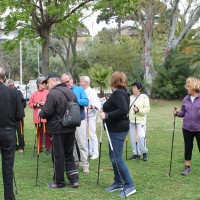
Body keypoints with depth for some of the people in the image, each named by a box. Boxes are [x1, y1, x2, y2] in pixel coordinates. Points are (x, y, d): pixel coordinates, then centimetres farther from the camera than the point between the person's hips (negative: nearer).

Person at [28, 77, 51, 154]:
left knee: (47, 133, -1)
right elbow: (29, 103, 11)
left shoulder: (48, 93, 0)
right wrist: (35, 104, -7)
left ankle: (48, 148, 8)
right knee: (39, 133, 10)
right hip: (37, 117, 3)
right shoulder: (34, 94, 9)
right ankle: (39, 148, 19)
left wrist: (45, 103, -17)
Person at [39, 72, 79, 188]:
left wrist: (41, 114, 2)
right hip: (71, 128, 7)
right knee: (69, 155, 16)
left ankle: (59, 182, 15)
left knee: (58, 156, 5)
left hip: (58, 129, -7)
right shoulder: (71, 92, 7)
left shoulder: (53, 93, -17)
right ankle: (74, 179, 12)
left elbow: (47, 112, -19)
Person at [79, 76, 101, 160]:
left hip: (90, 116, -8)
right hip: (83, 116, 8)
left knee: (92, 134, -5)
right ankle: (88, 151, 24)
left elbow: (98, 104, -20)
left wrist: (91, 106, -37)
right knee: (85, 135, 13)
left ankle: (95, 153, 1)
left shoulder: (92, 92, -11)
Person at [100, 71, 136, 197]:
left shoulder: (118, 93, -17)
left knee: (117, 158, -8)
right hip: (116, 129, 11)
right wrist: (106, 110, 11)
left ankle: (129, 186, -4)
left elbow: (123, 110, -28)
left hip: (118, 130, -11)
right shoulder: (121, 92, 13)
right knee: (113, 156, 16)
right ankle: (118, 183, 24)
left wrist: (107, 115, -25)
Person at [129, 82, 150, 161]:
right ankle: (136, 154, 17)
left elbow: (147, 109, -9)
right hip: (131, 121, 6)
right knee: (133, 138, 6)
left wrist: (138, 110, -22)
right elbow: (127, 108, 20)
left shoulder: (144, 97, -2)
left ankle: (144, 152, 6)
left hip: (140, 120, -6)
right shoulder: (131, 97, 15)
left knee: (141, 136, -14)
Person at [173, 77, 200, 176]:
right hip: (187, 128, 4)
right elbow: (183, 112, 10)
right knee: (188, 147, 13)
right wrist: (177, 113, -9)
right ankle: (187, 167, 25)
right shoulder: (186, 99, 5)